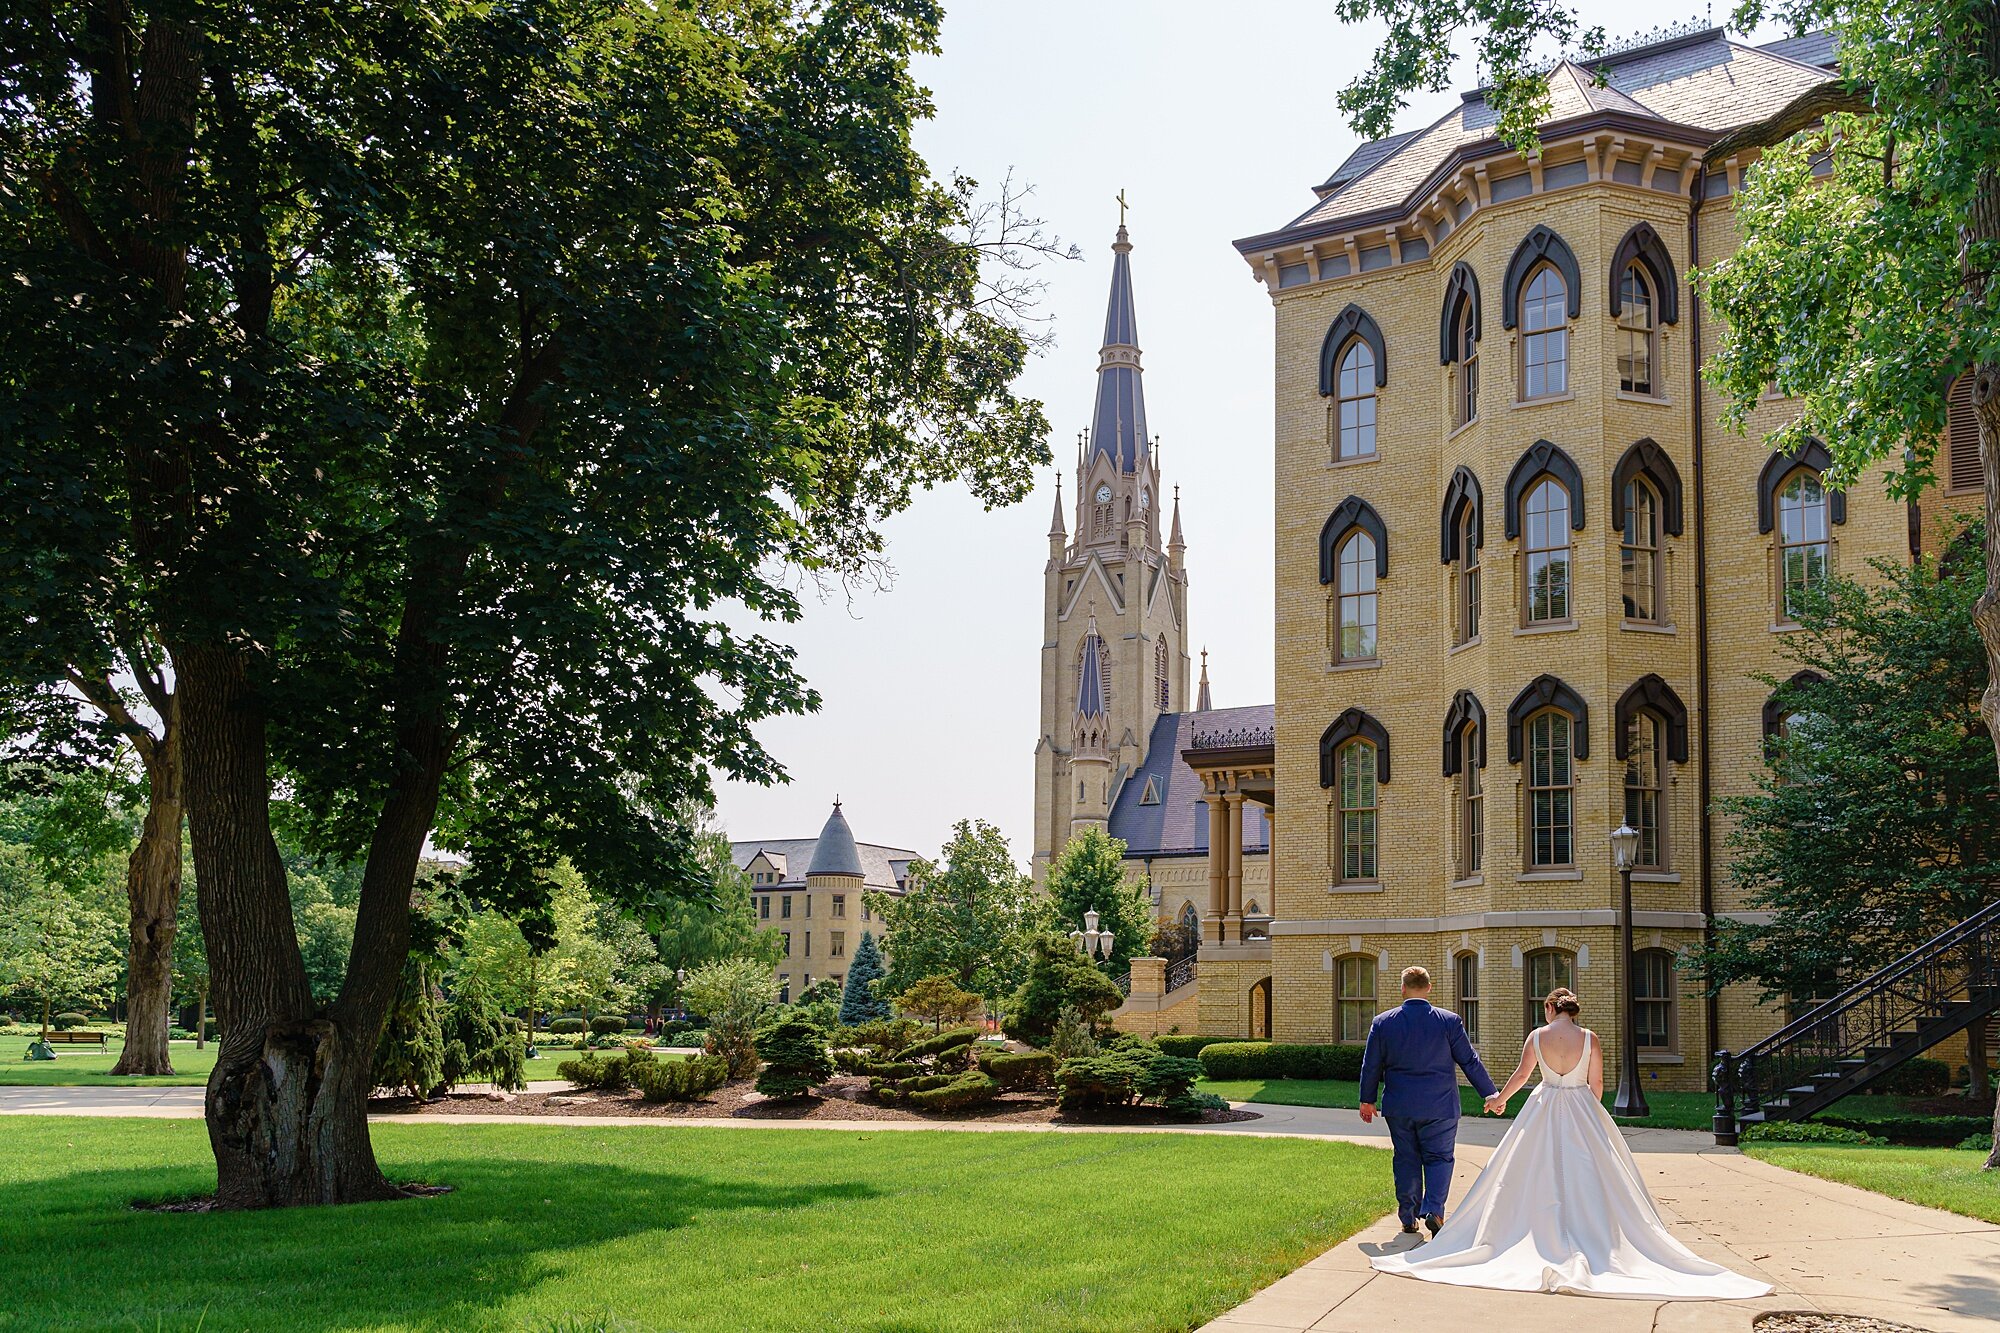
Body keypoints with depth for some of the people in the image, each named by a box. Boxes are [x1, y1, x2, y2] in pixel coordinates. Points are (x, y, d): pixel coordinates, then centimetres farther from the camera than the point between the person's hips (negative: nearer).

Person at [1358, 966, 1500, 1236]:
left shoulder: (1382, 1022, -2)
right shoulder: (1449, 1021, -6)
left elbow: (1371, 1065, 4)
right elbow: (1470, 1061, -2)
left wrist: (1367, 1099, 16)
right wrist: (1491, 1093, 8)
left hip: (1399, 1107, 2)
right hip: (1439, 1106, -2)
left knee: (1406, 1160, 12)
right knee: (1438, 1158, 7)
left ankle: (1408, 1217, 16)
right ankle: (1433, 1210, -10)